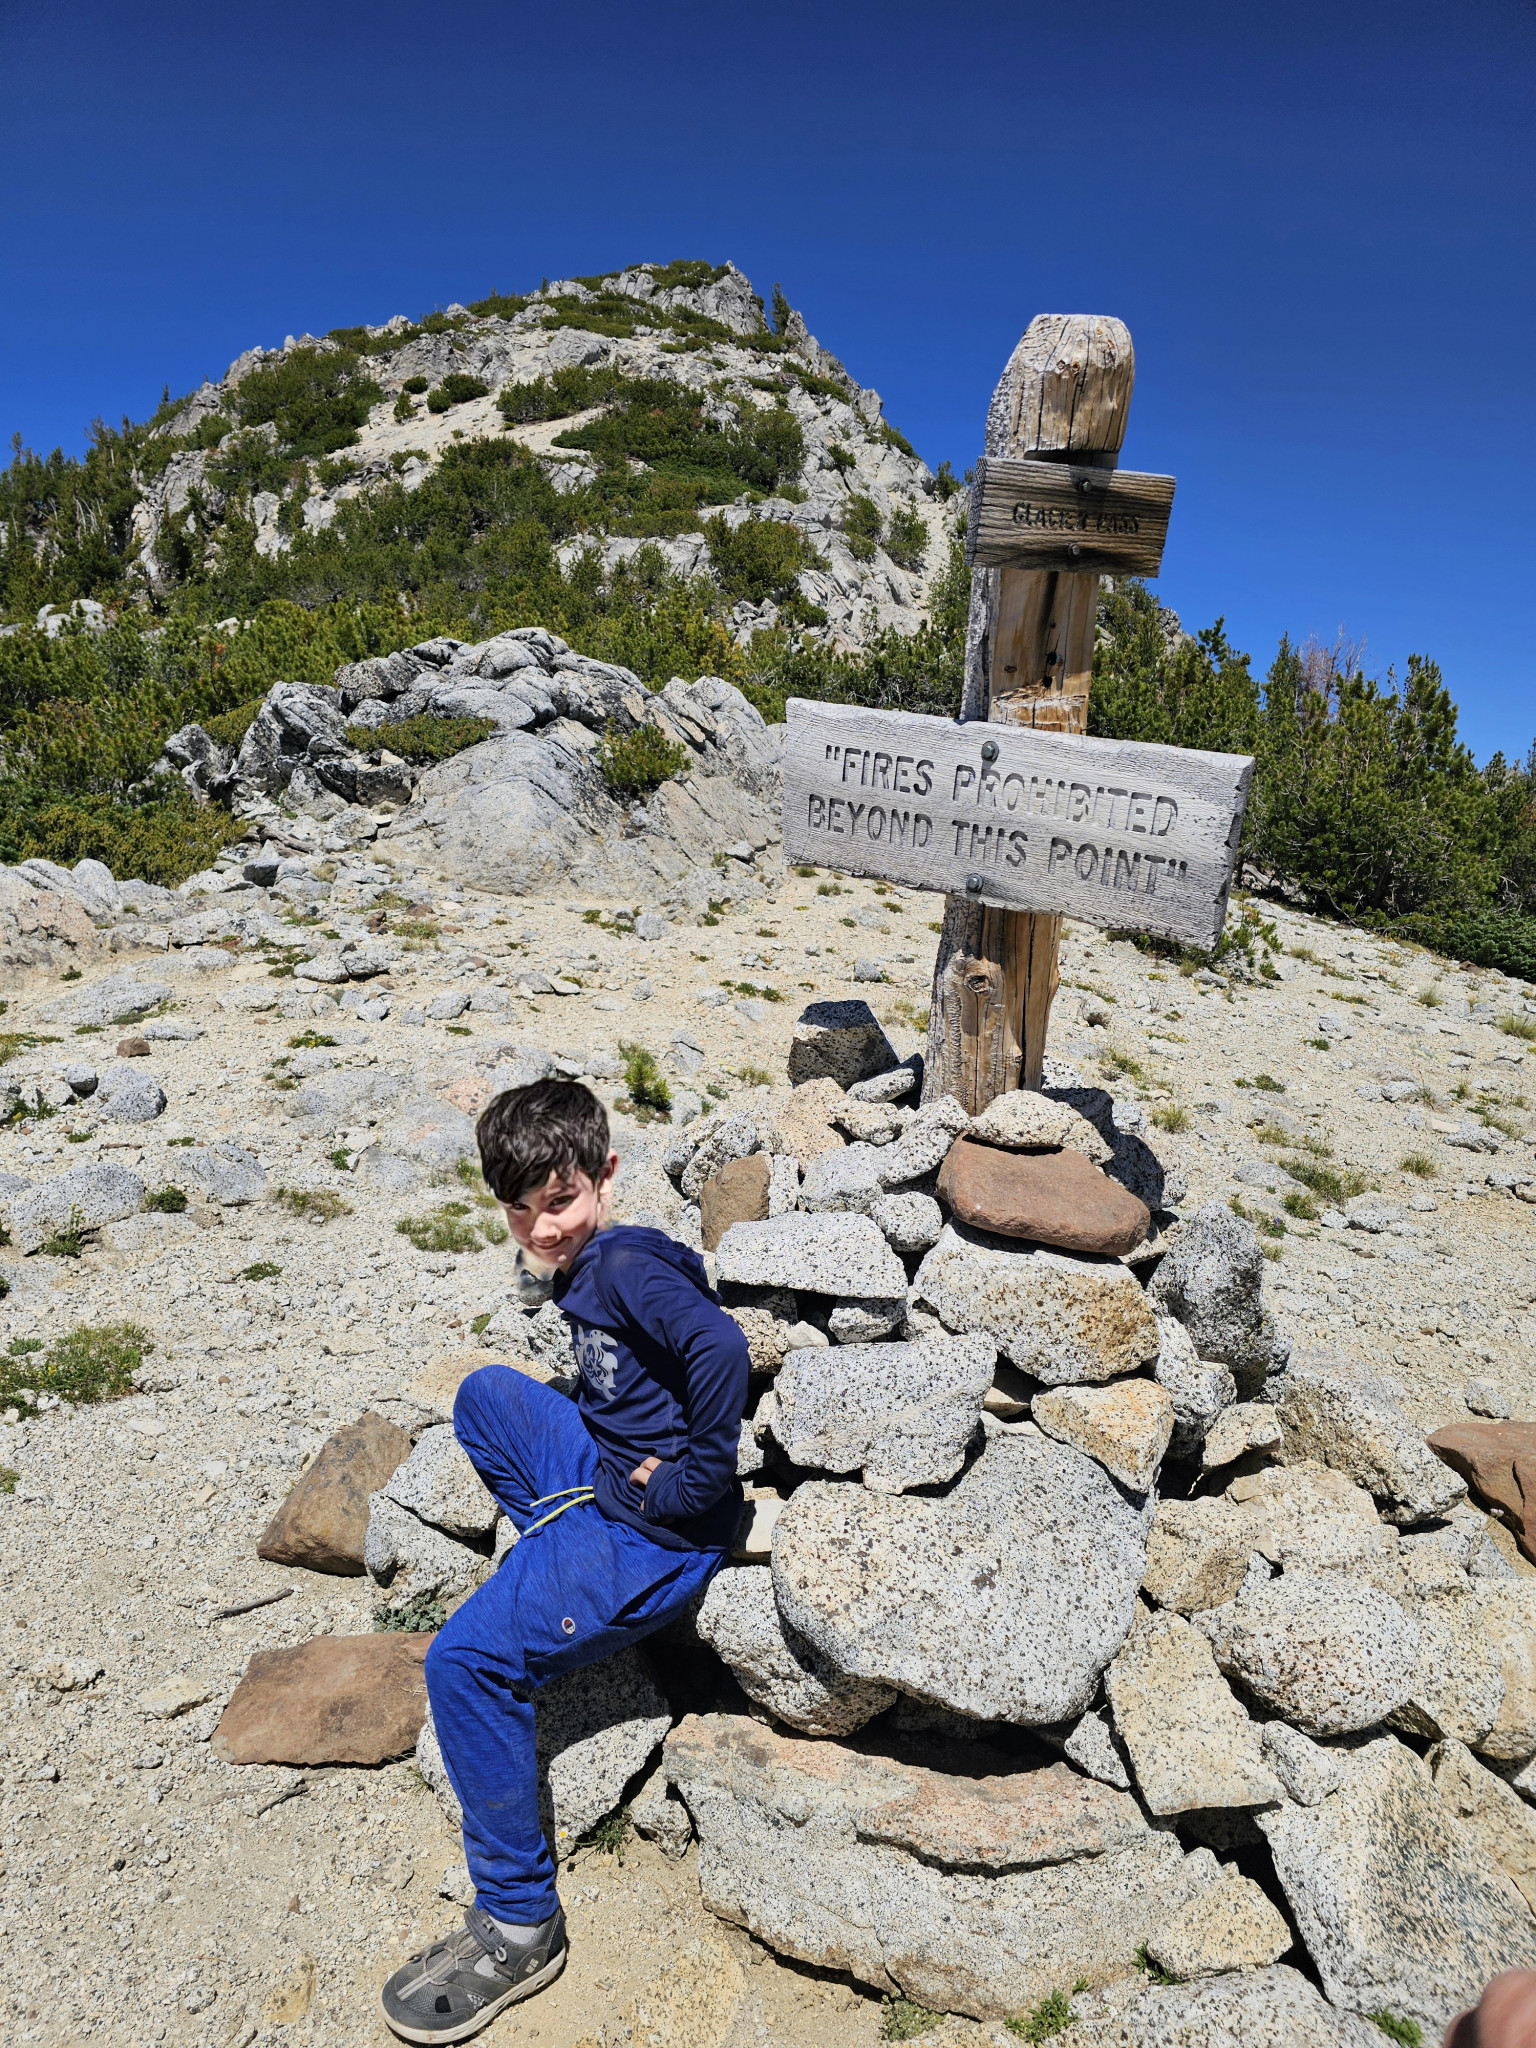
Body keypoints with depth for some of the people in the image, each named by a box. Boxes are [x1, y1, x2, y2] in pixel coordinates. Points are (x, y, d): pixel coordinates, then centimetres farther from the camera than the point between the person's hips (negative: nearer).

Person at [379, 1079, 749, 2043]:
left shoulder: (625, 1265, -20)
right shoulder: (589, 1266, 9)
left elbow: (722, 1347, -37)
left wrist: (694, 1476, -25)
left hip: (662, 1529, -10)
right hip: (608, 1475, 10)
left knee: (465, 1660, -15)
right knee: (488, 1392, 20)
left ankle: (520, 1926, 1)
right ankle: (559, 1562, 19)